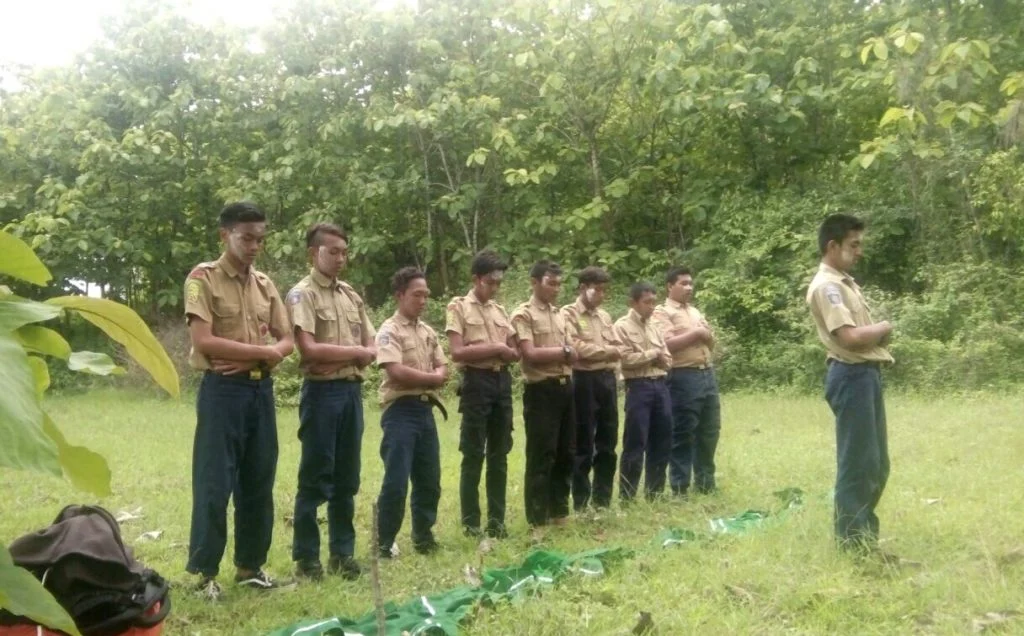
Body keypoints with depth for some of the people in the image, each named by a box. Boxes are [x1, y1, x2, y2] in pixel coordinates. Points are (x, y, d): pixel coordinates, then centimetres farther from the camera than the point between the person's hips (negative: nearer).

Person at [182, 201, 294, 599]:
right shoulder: (203, 278, -5)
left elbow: (286, 342, 9)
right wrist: (263, 351, -10)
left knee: (259, 483, 10)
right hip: (222, 390, -6)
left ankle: (250, 565, 21)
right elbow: (203, 341, -15)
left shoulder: (265, 284, 12)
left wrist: (250, 358, -10)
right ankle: (206, 572, 9)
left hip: (261, 390, 6)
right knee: (215, 484, -2)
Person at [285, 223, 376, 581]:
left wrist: (337, 360, -7)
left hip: (352, 391, 6)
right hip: (322, 393, -6)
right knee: (315, 479, 0)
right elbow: (309, 349, -17)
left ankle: (343, 552, 19)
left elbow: (372, 350, 13)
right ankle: (306, 556, 9)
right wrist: (354, 352, -7)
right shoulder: (302, 294, -6)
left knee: (347, 479, 11)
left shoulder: (352, 296, 14)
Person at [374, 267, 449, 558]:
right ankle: (384, 544, 3)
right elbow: (397, 372, -20)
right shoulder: (390, 331, -8)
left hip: (426, 409, 7)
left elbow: (443, 370, 11)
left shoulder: (428, 331, 14)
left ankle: (423, 537, 25)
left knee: (429, 480, 12)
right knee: (396, 482, -7)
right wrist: (430, 377, -6)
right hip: (400, 411, -7)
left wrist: (418, 379, -11)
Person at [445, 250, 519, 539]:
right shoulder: (459, 307, -2)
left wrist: (504, 351, -9)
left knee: (499, 455, 9)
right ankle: (470, 521, 7)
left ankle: (496, 520, 16)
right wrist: (494, 347, -8)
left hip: (502, 381, 6)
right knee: (473, 455, -1)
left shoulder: (500, 311, 15)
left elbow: (515, 353, 13)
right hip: (477, 382, -6)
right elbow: (457, 352, -12)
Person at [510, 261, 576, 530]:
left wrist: (566, 354, -11)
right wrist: (561, 351, -5)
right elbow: (530, 354, -18)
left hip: (565, 388, 8)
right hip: (541, 391, -8)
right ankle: (537, 521, 5)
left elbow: (572, 355, 12)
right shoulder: (523, 314, -7)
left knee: (566, 454, 13)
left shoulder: (558, 314, 17)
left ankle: (560, 512, 25)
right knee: (541, 457, -3)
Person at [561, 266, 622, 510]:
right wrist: (606, 350, -4)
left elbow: (619, 348, 12)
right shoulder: (568, 314, -3)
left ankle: (602, 500, 20)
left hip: (607, 380, 7)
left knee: (608, 444, 10)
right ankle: (581, 504, 8)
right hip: (584, 381, -6)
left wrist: (595, 350, -8)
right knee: (583, 446, 0)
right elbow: (576, 348, -16)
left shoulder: (604, 316, 18)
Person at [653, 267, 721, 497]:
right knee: (683, 436, -4)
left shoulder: (695, 311, 21)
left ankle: (705, 483, 22)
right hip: (683, 378, -8)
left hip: (707, 374, 8)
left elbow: (711, 344, 22)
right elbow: (667, 344, -17)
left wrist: (707, 335, 0)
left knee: (709, 431, 11)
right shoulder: (662, 312, -3)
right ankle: (680, 488, 3)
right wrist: (695, 334, -11)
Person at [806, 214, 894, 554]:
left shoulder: (845, 282, 18)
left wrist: (880, 333, 0)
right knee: (857, 463, -6)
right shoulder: (826, 286, -13)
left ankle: (864, 536, 25)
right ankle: (852, 541, 1)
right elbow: (850, 337, -22)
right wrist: (884, 327, -4)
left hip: (866, 374, 10)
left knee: (876, 463, 15)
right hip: (851, 377, -10)